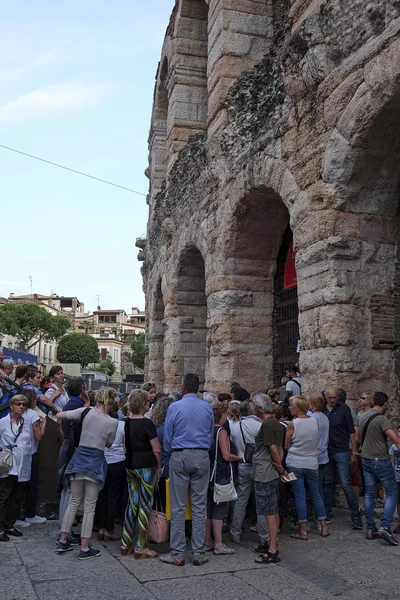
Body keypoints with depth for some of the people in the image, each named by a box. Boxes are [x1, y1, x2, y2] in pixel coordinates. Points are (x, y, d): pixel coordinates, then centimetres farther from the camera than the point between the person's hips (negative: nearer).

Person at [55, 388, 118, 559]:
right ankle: (84, 548, 8)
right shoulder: (113, 422, -6)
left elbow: (59, 415, 0)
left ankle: (62, 541, 23)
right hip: (96, 462, -3)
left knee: (74, 502, 17)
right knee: (89, 506, 5)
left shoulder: (86, 412, -4)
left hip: (79, 458, 3)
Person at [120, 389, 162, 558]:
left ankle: (126, 543, 21)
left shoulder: (127, 422, 5)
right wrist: (159, 467, -2)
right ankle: (140, 547, 7)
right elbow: (157, 450, -16)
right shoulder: (146, 423, -17)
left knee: (132, 503, 14)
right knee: (145, 505, 1)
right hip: (145, 466, -7)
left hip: (130, 466, 7)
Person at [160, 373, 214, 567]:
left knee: (178, 507, 2)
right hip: (202, 457, 3)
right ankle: (198, 553, 10)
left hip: (180, 456, -2)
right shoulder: (207, 408, 3)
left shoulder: (175, 407, -5)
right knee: (199, 506, 6)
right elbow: (211, 435, 12)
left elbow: (167, 437, 1)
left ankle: (177, 554, 6)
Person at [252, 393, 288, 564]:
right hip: (273, 474, 10)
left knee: (270, 512, -3)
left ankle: (273, 551, 2)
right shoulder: (276, 423, 11)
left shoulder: (267, 425, -18)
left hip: (264, 475, -10)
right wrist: (280, 467, 10)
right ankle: (273, 543, 26)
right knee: (273, 511, 16)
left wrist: (280, 468, -7)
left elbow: (274, 449, -19)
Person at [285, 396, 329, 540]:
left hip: (295, 464, -4)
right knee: (316, 495, 15)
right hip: (312, 464, 4)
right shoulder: (314, 421, -2)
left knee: (300, 497, 2)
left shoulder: (292, 424, -14)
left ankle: (303, 530, 9)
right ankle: (324, 527, 22)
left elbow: (286, 446, -5)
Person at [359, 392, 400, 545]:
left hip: (366, 459, 7)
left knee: (369, 494, 11)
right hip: (380, 460, -7)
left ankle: (370, 529, 14)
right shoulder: (382, 419, -18)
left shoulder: (363, 416, 6)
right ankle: (385, 527, -6)